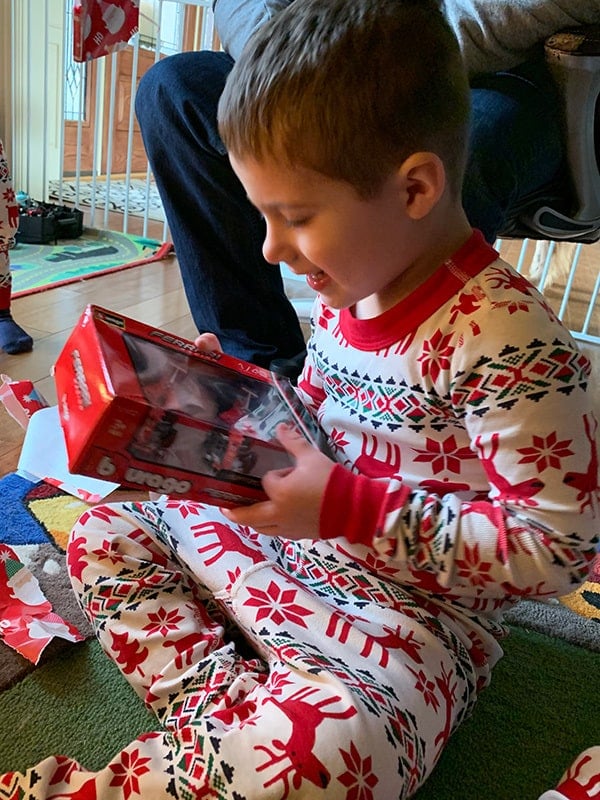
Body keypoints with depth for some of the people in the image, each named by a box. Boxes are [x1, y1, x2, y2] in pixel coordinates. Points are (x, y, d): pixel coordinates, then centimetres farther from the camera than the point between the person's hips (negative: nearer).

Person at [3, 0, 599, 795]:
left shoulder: (505, 336, -24)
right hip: (289, 546, 8)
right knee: (103, 531, 8)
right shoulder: (346, 292, 0)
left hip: (412, 610, -7)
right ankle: (220, 705, -10)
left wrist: (349, 507, -28)